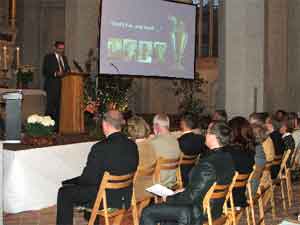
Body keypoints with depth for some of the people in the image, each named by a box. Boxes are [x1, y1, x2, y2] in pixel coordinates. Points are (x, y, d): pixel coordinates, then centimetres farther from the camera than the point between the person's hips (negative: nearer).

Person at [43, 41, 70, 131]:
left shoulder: (64, 58, 20)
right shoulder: (48, 57, 0)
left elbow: (67, 69, 24)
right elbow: (45, 71, -7)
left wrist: (67, 72, 0)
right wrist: (55, 73, -21)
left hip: (63, 86, 6)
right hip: (52, 86, -6)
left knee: (60, 107, 3)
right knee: (51, 107, -7)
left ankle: (57, 126, 8)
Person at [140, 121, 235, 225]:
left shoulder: (207, 164, -31)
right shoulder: (228, 158, -2)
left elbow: (191, 197, -25)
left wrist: (169, 199, -9)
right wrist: (184, 190, 10)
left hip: (200, 213, -9)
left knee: (147, 213, -1)